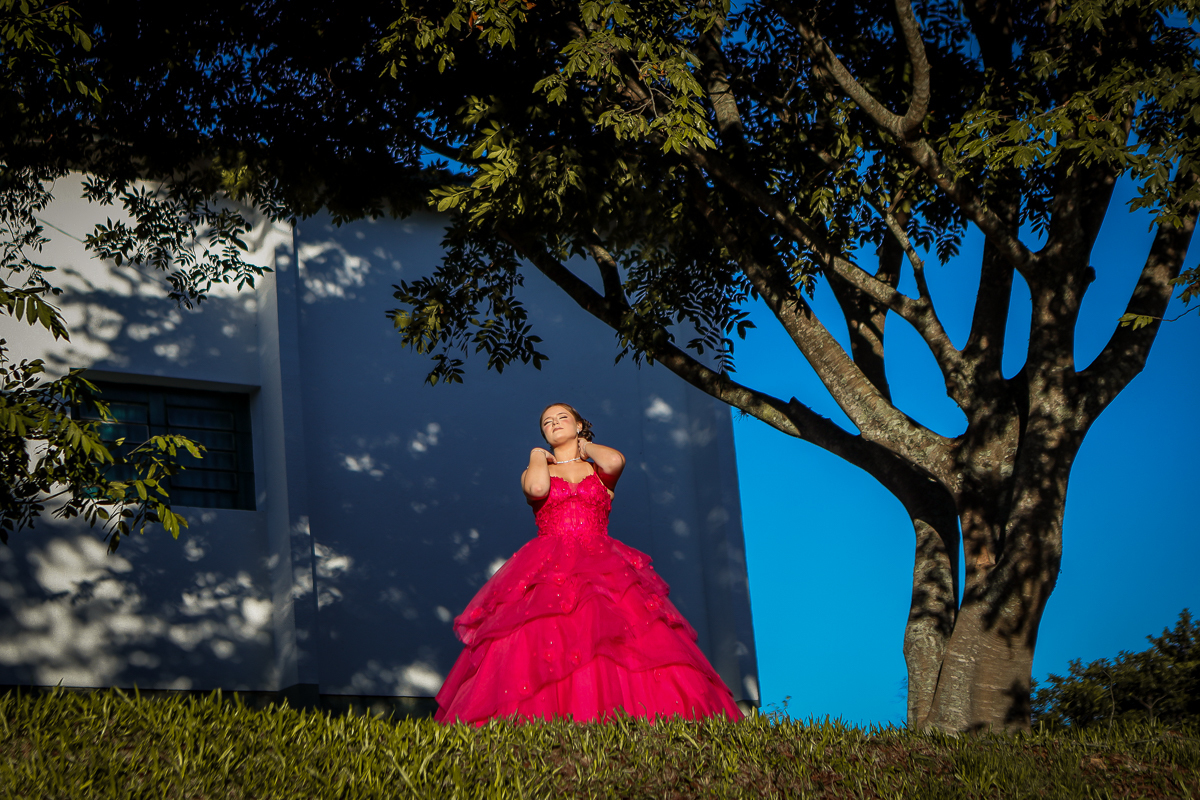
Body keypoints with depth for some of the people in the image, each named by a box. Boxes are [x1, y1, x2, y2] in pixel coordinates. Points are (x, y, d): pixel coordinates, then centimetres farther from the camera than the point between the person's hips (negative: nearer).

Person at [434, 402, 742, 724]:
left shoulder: (599, 470, 20)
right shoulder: (535, 469, 19)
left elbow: (616, 461, -6)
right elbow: (537, 488, -7)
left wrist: (585, 447, 13)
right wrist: (538, 456, 11)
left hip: (602, 572, 0)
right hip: (549, 573, 0)